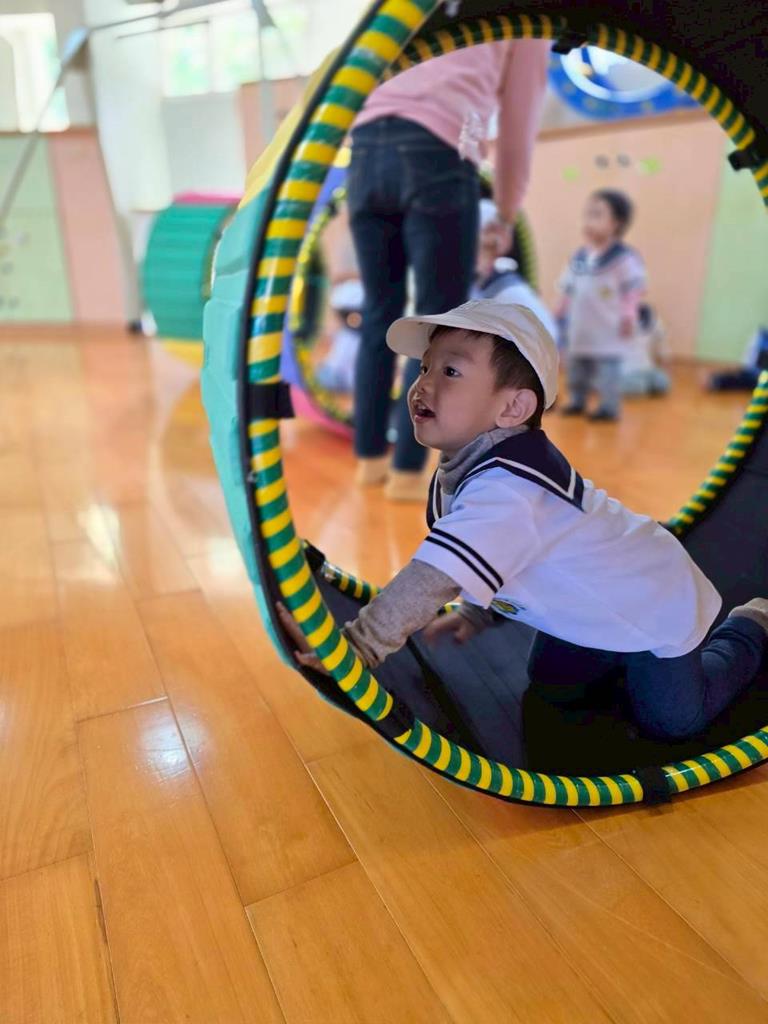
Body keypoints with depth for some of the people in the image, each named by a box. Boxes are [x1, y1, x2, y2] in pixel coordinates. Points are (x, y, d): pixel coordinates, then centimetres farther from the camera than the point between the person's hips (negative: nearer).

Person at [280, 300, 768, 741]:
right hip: (587, 598, 8)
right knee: (551, 677, 18)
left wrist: (356, 645, -51)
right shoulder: (470, 463, -11)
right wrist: (475, 613, 1)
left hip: (654, 600, -8)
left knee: (672, 720, 3)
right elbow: (485, 558, 5)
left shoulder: (506, 487, -42)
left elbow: (433, 581, -51)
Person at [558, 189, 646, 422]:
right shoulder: (579, 257, 8)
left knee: (606, 372, -5)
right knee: (576, 370, 16)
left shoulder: (624, 258, -11)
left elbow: (634, 288, -13)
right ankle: (577, 401, 31)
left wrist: (629, 314, -24)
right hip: (580, 333, 7)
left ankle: (609, 407, 6)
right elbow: (568, 290, 17)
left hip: (607, 335, -7)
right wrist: (560, 315, 19)